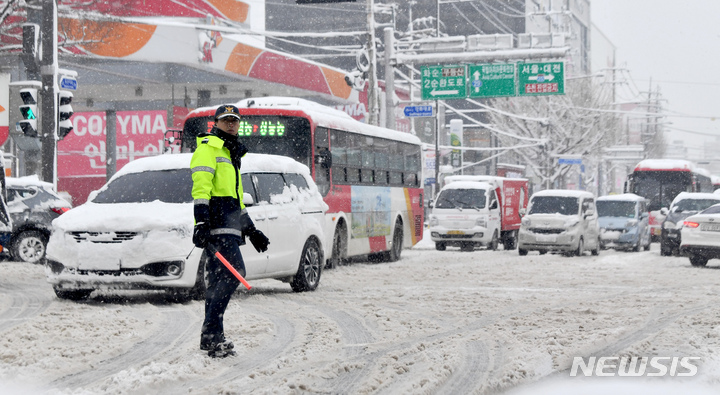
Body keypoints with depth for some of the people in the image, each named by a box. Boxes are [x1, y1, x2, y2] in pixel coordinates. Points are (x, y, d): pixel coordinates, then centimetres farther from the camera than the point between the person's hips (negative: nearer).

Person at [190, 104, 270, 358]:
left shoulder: (231, 155, 30)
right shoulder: (208, 147, 0)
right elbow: (201, 185, -13)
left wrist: (251, 230, 32)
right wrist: (202, 221, -24)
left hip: (228, 226, 9)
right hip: (215, 224, -9)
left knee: (219, 280, 5)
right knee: (234, 272, -20)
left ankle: (212, 337, 5)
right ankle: (211, 333, -21)